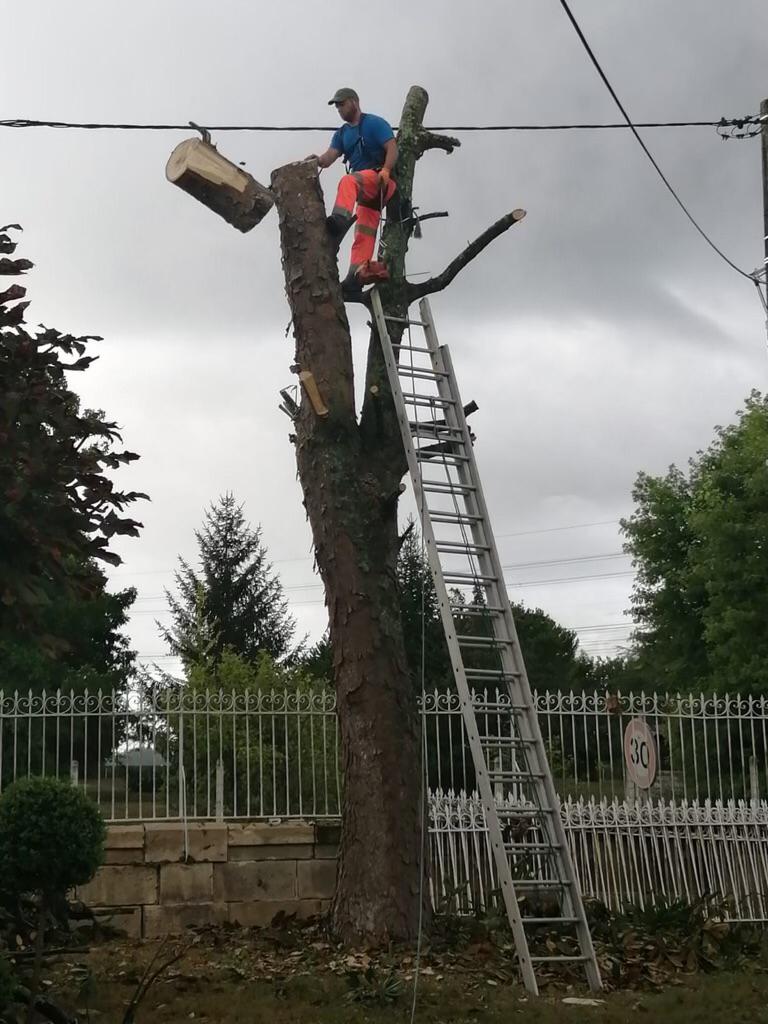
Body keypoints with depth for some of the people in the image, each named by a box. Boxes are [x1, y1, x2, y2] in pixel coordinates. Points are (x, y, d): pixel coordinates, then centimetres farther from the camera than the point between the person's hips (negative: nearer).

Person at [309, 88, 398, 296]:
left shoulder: (374, 123, 2)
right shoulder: (342, 134, 22)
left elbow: (392, 149, -9)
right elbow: (329, 157, 7)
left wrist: (385, 171, -26)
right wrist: (317, 161, -17)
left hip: (380, 181, -7)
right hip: (364, 190, 7)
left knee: (348, 182, -35)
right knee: (364, 234, -4)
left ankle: (341, 219, -57)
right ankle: (357, 275, -14)